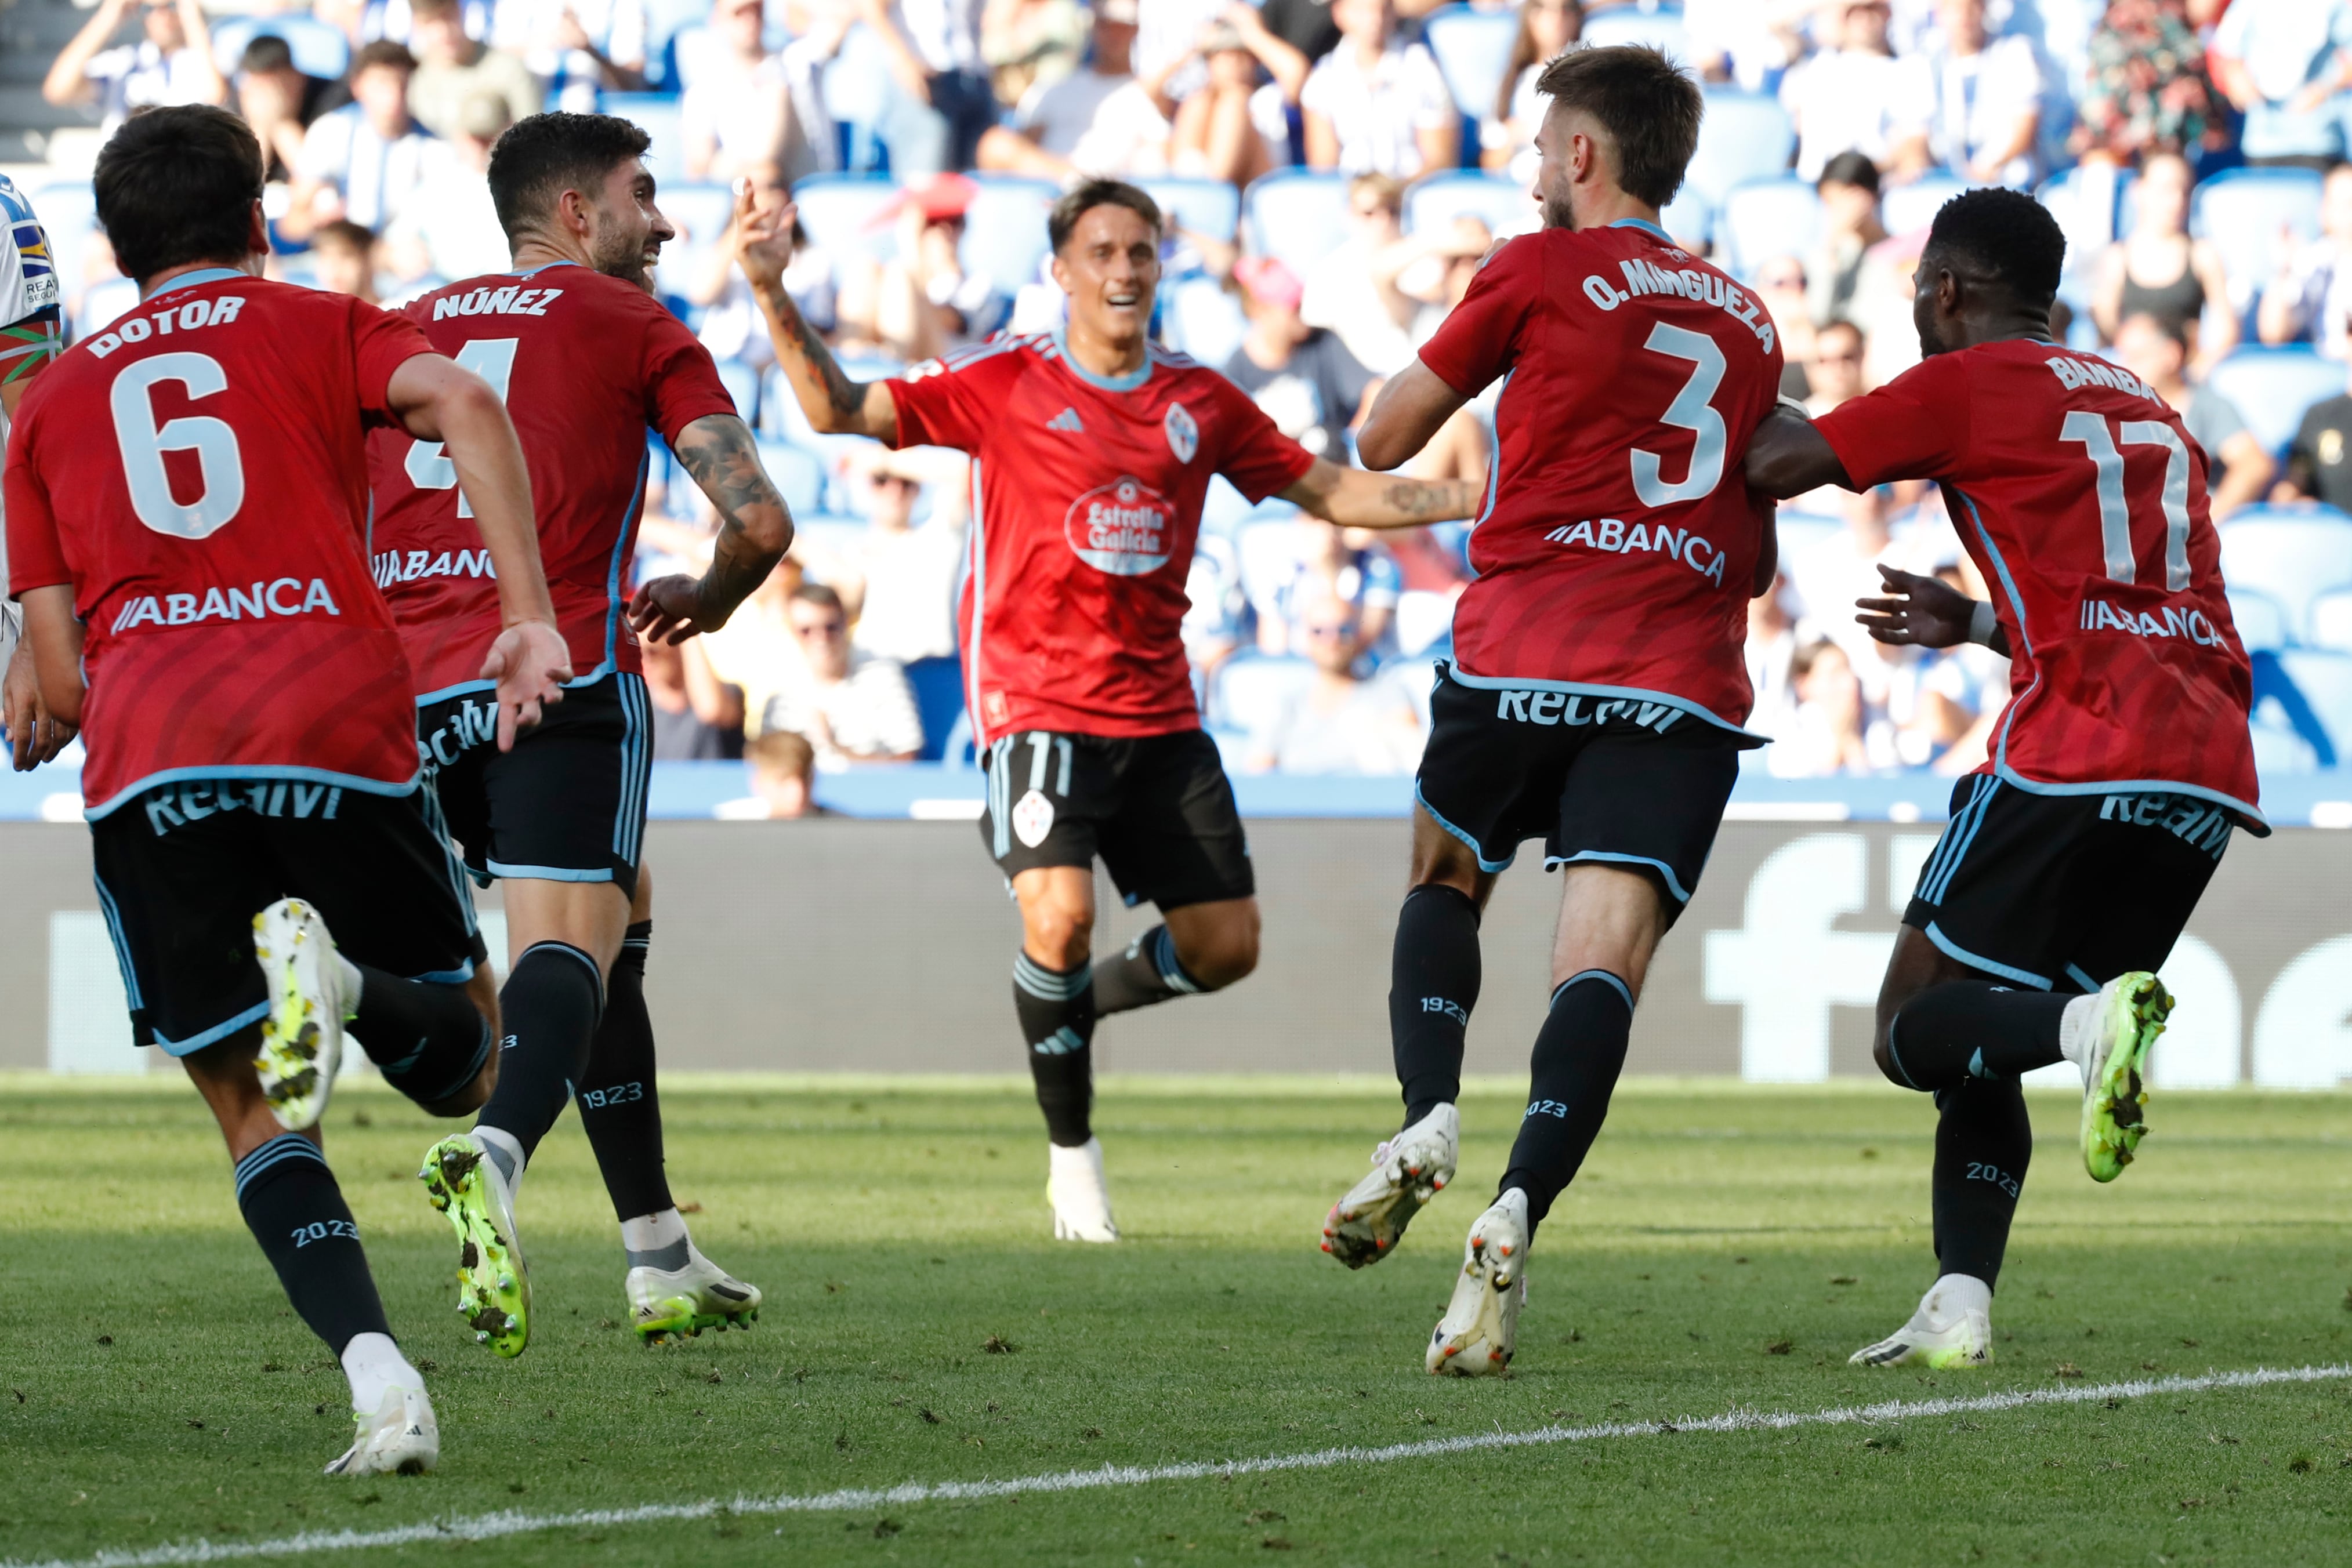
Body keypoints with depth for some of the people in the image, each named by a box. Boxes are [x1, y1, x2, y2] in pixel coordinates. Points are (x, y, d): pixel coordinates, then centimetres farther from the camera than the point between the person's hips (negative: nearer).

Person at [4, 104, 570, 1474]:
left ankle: (375, 1372, -16)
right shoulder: (320, 329, 19)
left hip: (145, 754, 1)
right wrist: (530, 617, -7)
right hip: (342, 732, -1)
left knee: (260, 1117, 10)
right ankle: (339, 977, -21)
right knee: (462, 1063, 15)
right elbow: (461, 400, -5)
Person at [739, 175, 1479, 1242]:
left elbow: (1328, 492, 17)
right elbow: (839, 411, -6)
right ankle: (1072, 1152, -4)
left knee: (1226, 943, 2)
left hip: (1160, 713, 5)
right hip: (1036, 703, -5)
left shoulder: (1200, 401, 8)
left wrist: (1475, 500, 8)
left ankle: (1077, 1004, 33)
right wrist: (775, 296, -20)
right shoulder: (1004, 384, -3)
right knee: (1061, 914, -24)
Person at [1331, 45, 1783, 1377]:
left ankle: (1429, 1112, -4)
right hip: (1685, 682, 2)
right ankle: (1518, 1211, -31)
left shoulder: (1540, 272, 6)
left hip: (1520, 658, -2)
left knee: (1446, 882, 21)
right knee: (1605, 954, -9)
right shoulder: (1750, 324, 20)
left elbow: (1383, 443, 14)